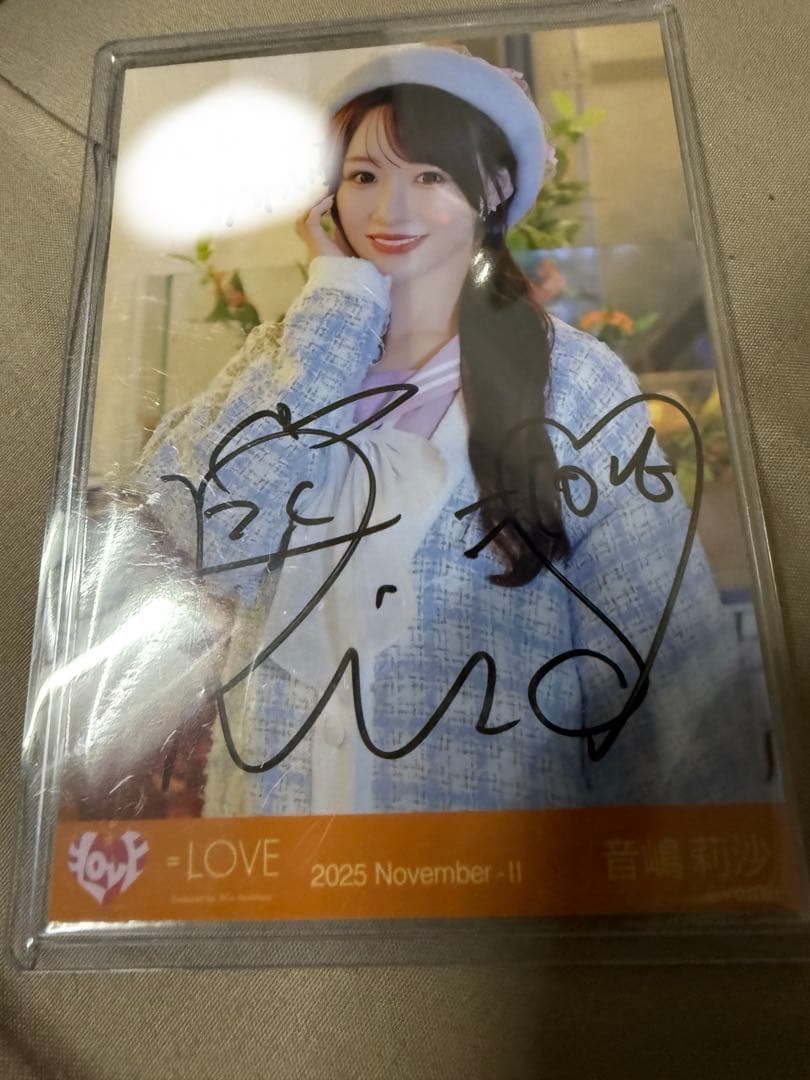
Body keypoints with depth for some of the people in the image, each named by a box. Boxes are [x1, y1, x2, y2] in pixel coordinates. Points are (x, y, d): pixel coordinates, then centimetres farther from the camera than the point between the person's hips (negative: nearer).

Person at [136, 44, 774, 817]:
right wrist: (340, 298, -8)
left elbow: (670, 652, -7)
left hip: (500, 801, -2)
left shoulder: (571, 379, -5)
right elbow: (205, 526, -14)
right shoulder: (288, 356, 4)